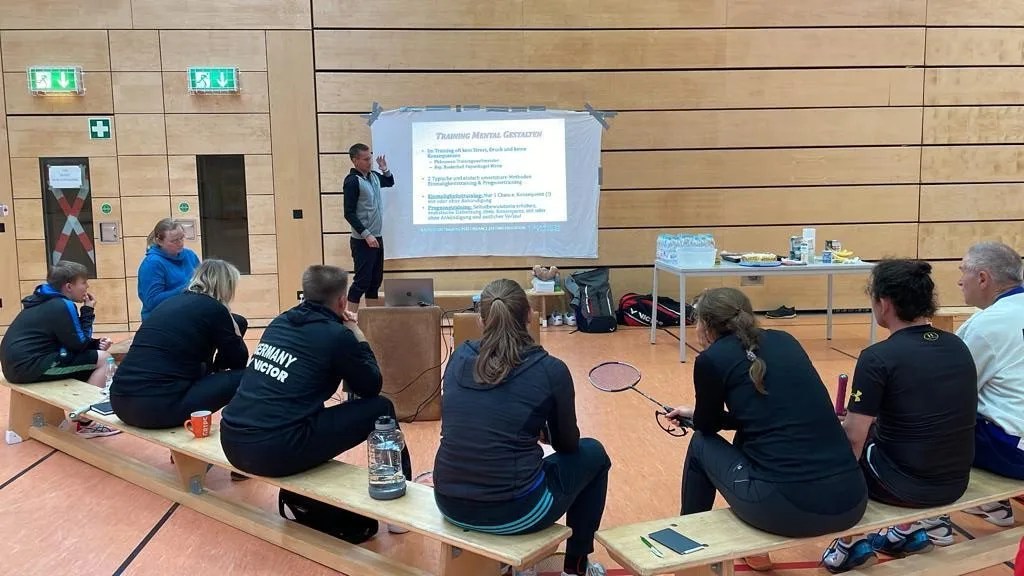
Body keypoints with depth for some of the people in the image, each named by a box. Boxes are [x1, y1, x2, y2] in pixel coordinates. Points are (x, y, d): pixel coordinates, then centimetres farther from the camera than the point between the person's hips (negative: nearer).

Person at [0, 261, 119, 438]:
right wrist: (88, 311, -4)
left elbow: (72, 341, 20)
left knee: (94, 353, 20)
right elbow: (79, 344, -11)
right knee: (102, 359, -8)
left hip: (18, 362, 10)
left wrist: (96, 343, 5)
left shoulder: (48, 301, 16)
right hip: (29, 365, -10)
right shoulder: (62, 306, -15)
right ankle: (86, 423, -5)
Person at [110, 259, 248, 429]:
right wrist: (234, 332, 19)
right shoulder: (214, 308, 0)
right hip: (159, 406, -8)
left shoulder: (171, 302, 21)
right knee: (241, 377, 3)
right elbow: (239, 361, 7)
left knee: (201, 369, 30)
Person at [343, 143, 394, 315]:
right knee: (362, 280, -8)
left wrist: (385, 169, 10)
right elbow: (349, 213, -18)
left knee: (376, 279, 13)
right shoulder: (352, 181, -14)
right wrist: (366, 234, -22)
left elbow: (390, 183, 30)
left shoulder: (374, 176, 8)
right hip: (363, 240, -8)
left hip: (377, 237, 8)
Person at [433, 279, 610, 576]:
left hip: (450, 504, 5)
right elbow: (567, 444, 7)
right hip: (513, 511, -5)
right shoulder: (550, 370, -8)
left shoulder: (459, 357, 3)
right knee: (592, 454, 22)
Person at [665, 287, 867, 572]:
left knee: (702, 443, 22)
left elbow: (707, 426, 16)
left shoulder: (711, 359, 1)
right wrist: (697, 413, 40)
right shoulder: (785, 341, 17)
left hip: (786, 508, -6)